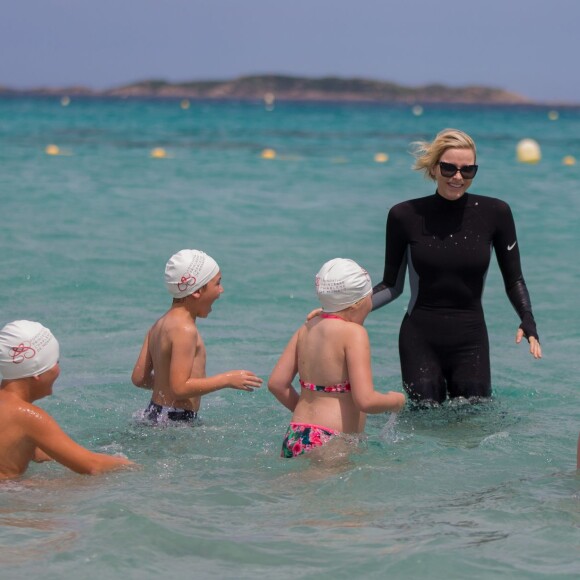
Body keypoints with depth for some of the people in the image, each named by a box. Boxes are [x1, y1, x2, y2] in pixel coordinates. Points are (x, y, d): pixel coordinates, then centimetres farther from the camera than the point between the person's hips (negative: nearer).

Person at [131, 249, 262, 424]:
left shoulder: (160, 324, 14)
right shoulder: (185, 330, -16)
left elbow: (139, 378, 14)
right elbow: (180, 388, -21)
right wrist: (227, 379, -13)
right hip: (175, 420, -10)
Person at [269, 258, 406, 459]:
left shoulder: (307, 328, 14)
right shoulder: (353, 333, -8)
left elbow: (276, 383, 17)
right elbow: (366, 401, -16)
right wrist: (397, 400, 4)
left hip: (295, 438, 8)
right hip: (328, 443, -8)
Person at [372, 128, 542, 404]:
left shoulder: (495, 213, -4)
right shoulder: (405, 216, -5)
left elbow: (513, 280, 4)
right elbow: (392, 285, 4)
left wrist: (527, 320, -13)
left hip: (471, 340, 1)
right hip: (420, 340, -1)